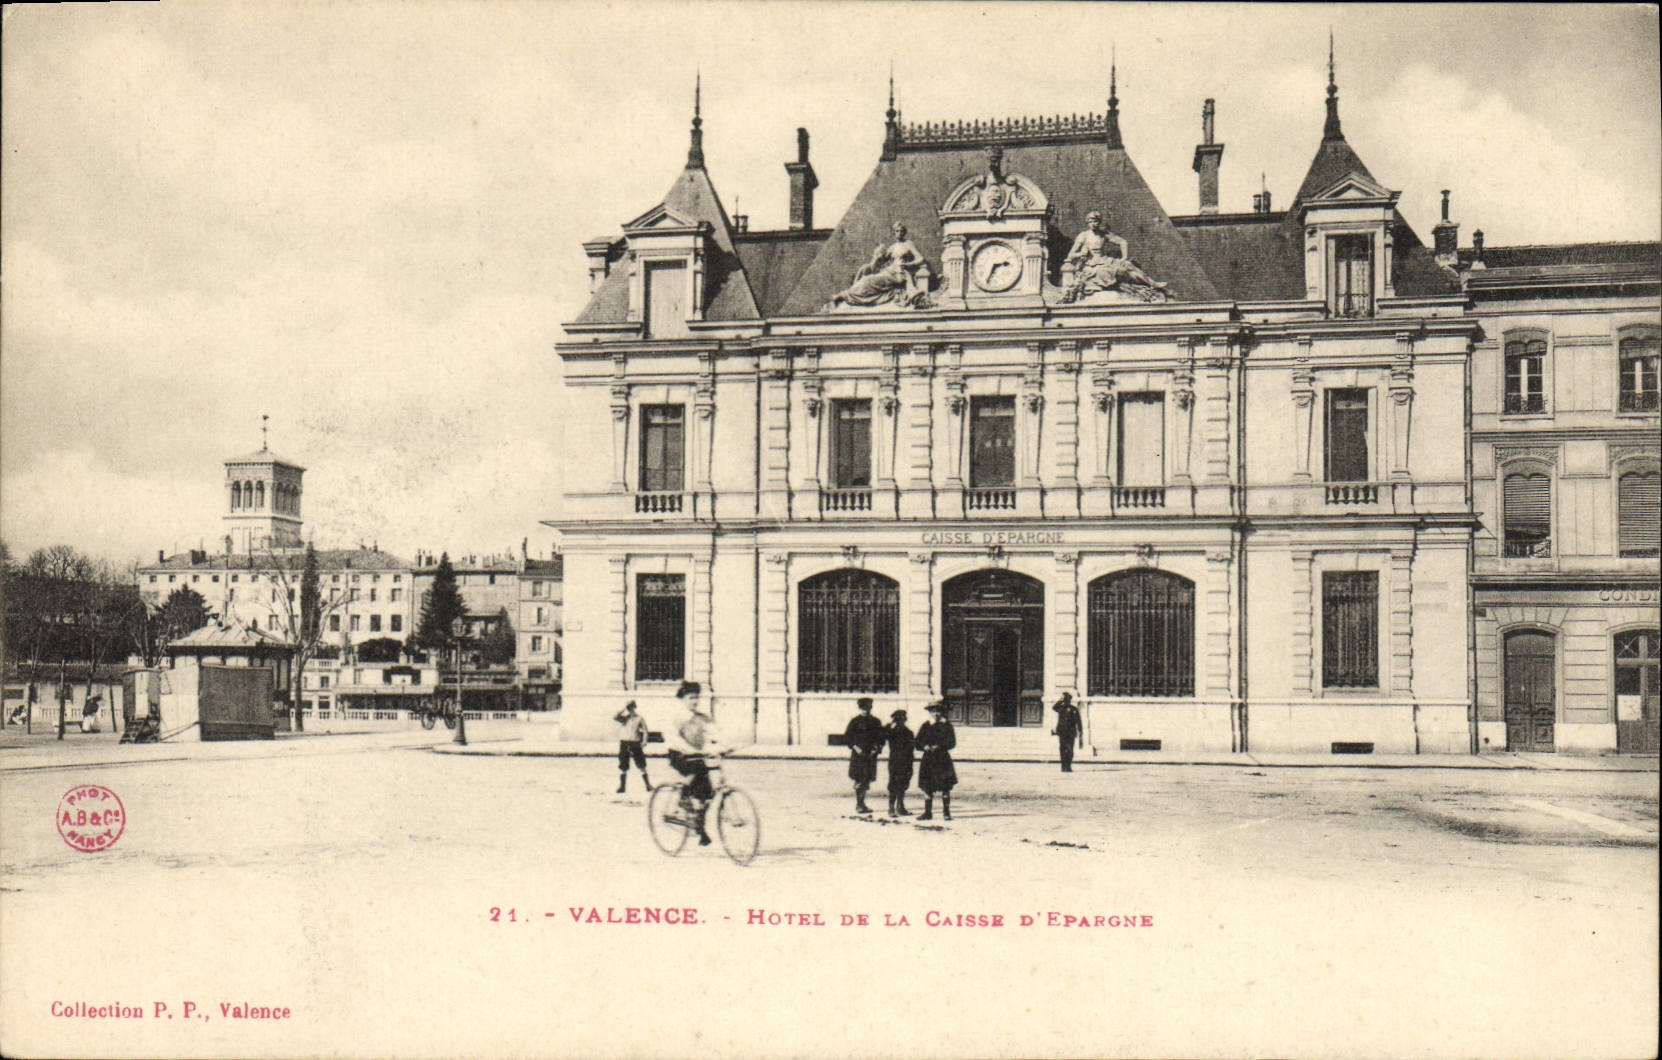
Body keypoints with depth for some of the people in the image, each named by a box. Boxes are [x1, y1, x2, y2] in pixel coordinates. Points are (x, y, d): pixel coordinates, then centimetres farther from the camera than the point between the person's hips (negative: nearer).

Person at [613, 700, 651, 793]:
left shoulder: (639, 718, 4)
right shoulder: (622, 718, 6)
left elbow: (645, 731, 6)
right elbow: (614, 717, -14)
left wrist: (644, 741, -7)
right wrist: (623, 709, -9)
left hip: (635, 744, -1)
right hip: (624, 743, 1)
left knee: (642, 766, 1)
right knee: (622, 767, 1)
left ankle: (648, 785, 8)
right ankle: (621, 786, 9)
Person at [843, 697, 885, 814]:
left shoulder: (875, 722, 9)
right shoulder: (855, 721, 0)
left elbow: (880, 738, 13)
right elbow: (847, 737, 1)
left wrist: (876, 749, -4)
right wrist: (856, 748, -11)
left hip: (870, 755, 4)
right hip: (858, 755, -4)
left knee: (867, 779, 6)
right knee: (859, 779, -8)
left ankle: (862, 803, 16)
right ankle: (858, 805, -2)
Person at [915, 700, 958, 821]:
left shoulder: (946, 725, 3)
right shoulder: (925, 726, 11)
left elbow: (952, 743, -3)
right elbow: (918, 743, 10)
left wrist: (939, 747, -15)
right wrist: (925, 747, -11)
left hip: (943, 759, -2)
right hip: (928, 760, 2)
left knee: (946, 788, -3)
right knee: (927, 787, 2)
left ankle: (946, 812, 6)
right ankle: (928, 812, 9)